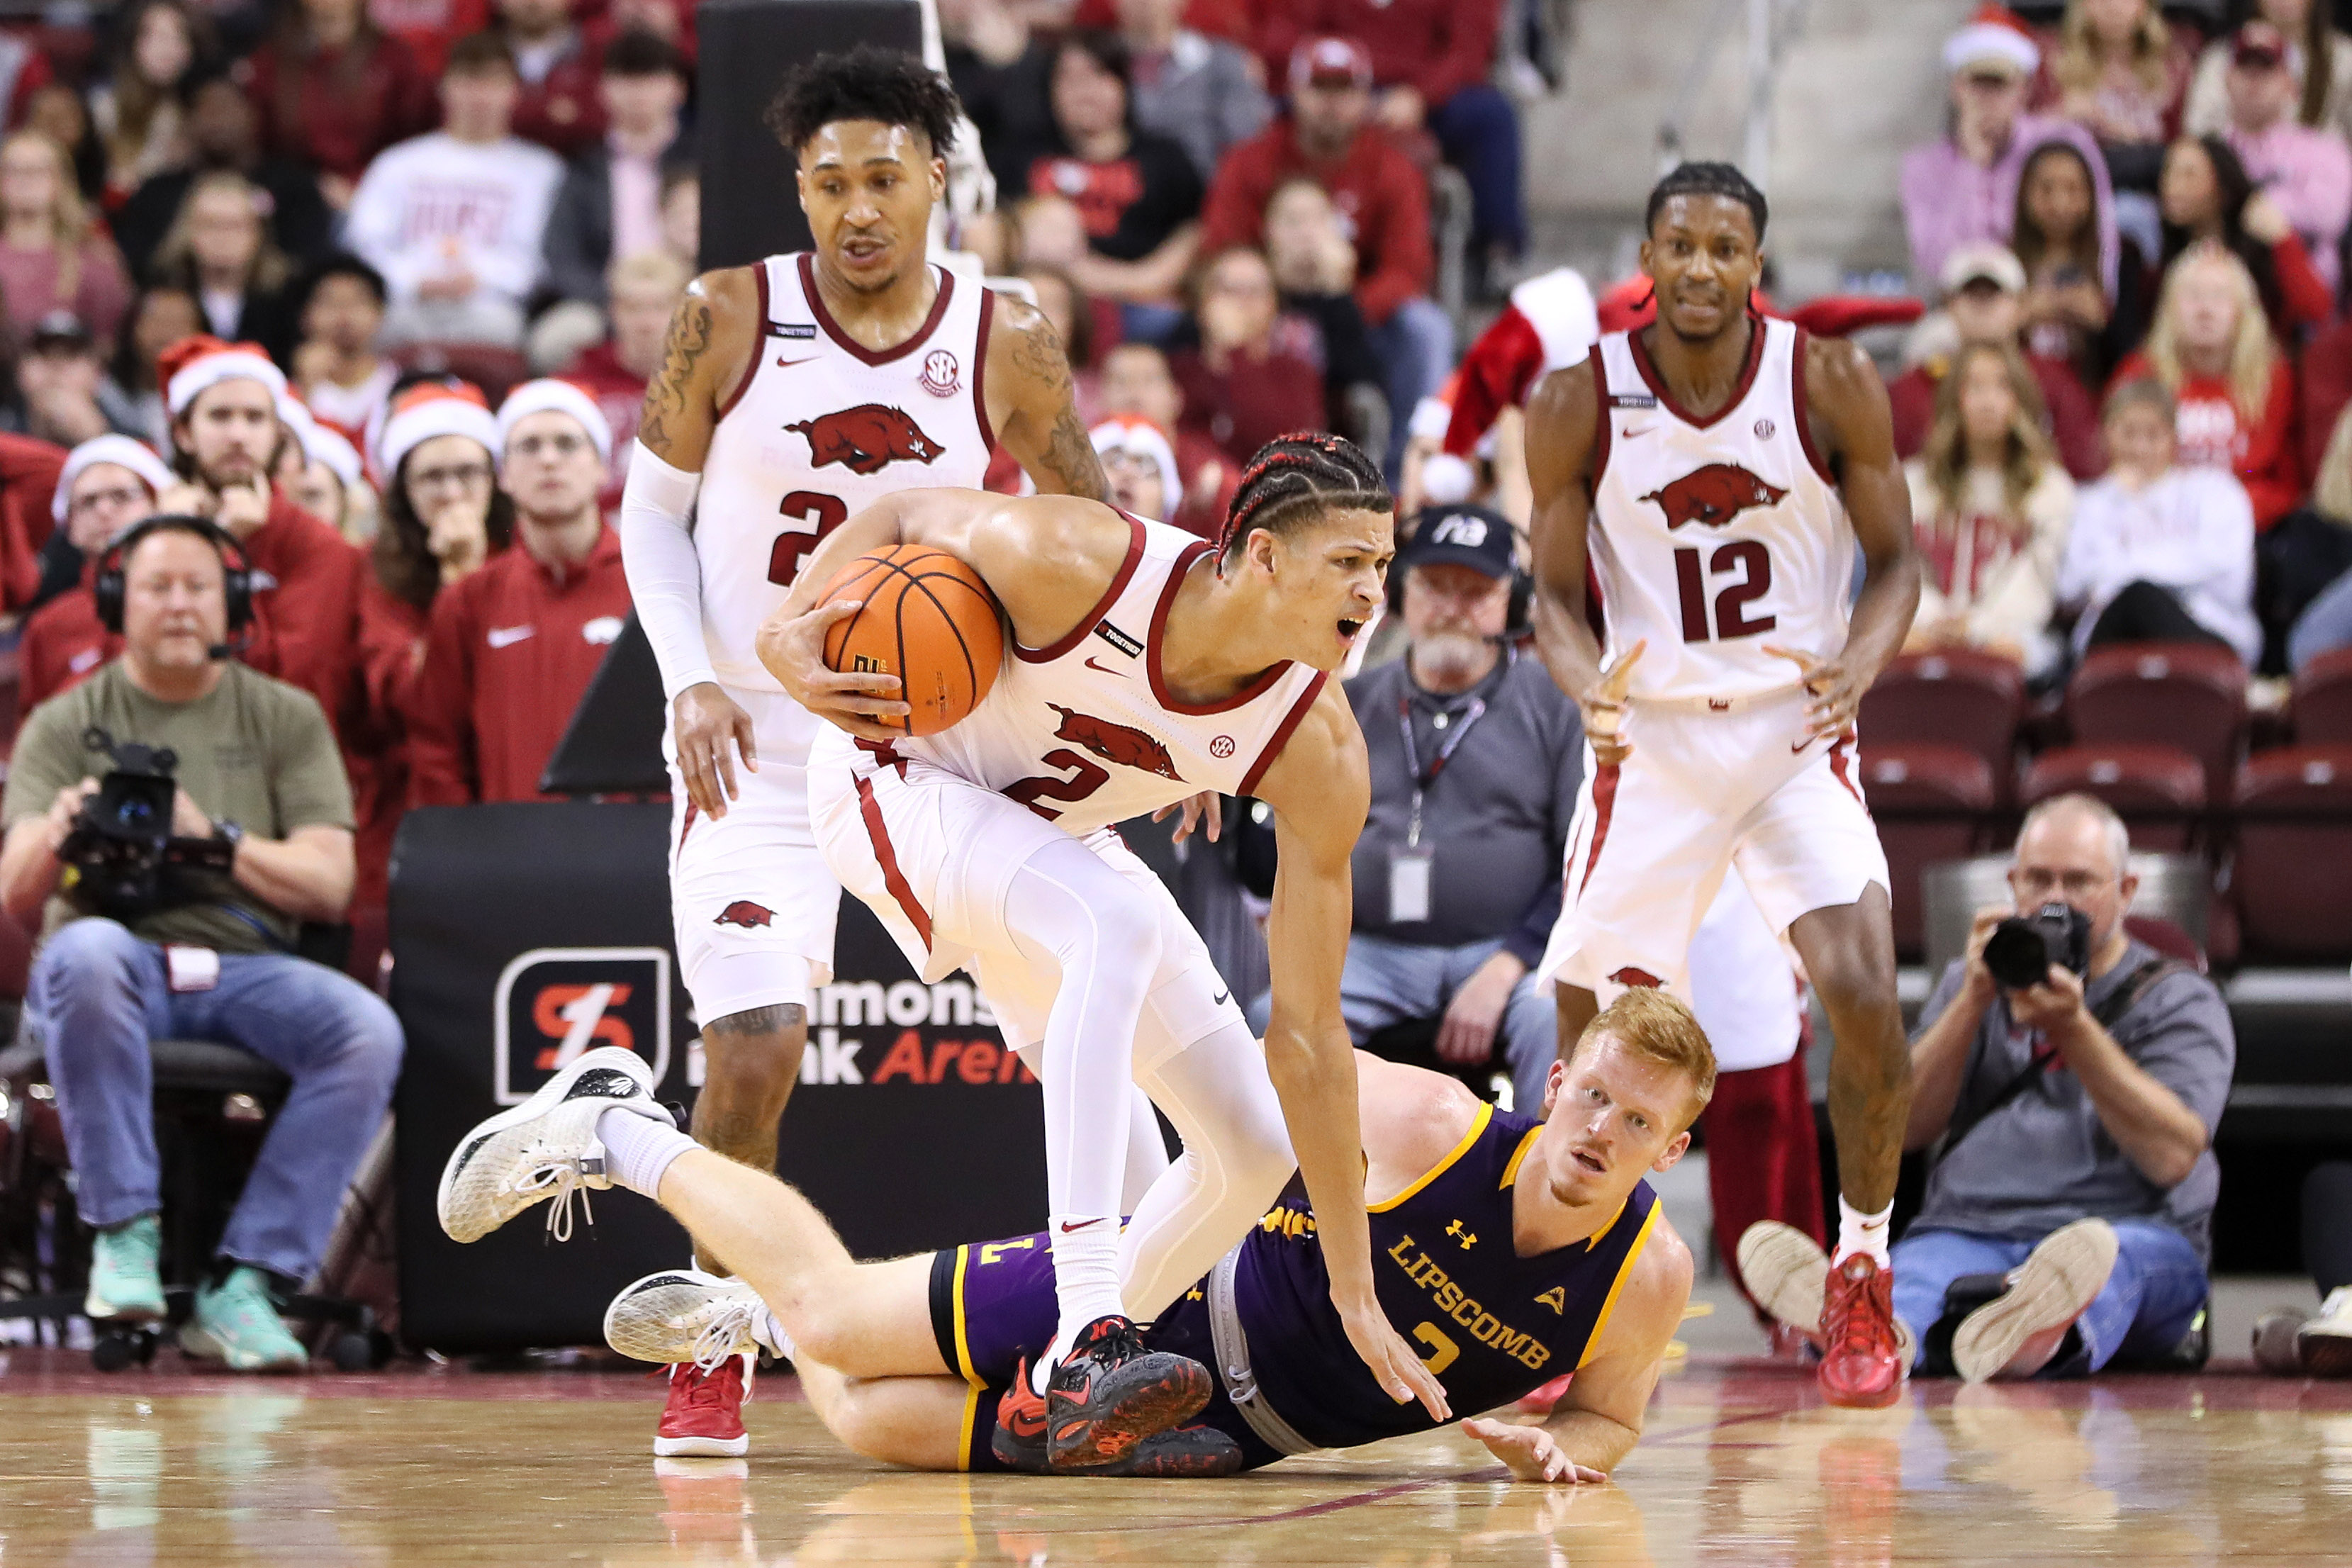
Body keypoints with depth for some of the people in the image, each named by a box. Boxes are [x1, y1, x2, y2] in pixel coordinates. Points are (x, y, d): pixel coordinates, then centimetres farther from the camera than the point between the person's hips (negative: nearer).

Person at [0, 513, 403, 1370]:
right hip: (124, 961, -2)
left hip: (246, 967, 2)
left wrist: (215, 839, -15)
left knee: (369, 1032, -29)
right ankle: (125, 1229, -29)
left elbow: (329, 886, 3)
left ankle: (244, 1282, -26)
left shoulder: (286, 719, 13)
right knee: (85, 953, -39)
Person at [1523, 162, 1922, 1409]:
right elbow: (1556, 592, 0)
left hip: (1796, 733, -1)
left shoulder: (1832, 385, -10)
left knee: (1865, 1001, -17)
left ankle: (1862, 1273, 4)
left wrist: (1858, 666, -20)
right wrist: (1587, 684, -21)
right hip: (1647, 740, 1)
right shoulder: (1578, 405, -9)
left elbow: (1894, 561, 0)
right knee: (1590, 1029, 2)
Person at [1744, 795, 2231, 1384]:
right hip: (1969, 1231, 2)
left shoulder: (2179, 1000, 11)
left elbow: (2172, 1157, -8)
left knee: (2111, 1265, -40)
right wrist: (1974, 1000, -2)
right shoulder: (1972, 983, 23)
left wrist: (2073, 1027, -14)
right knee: (1919, 1270, -35)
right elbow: (1905, 1127, 9)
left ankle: (2041, 1335, -75)